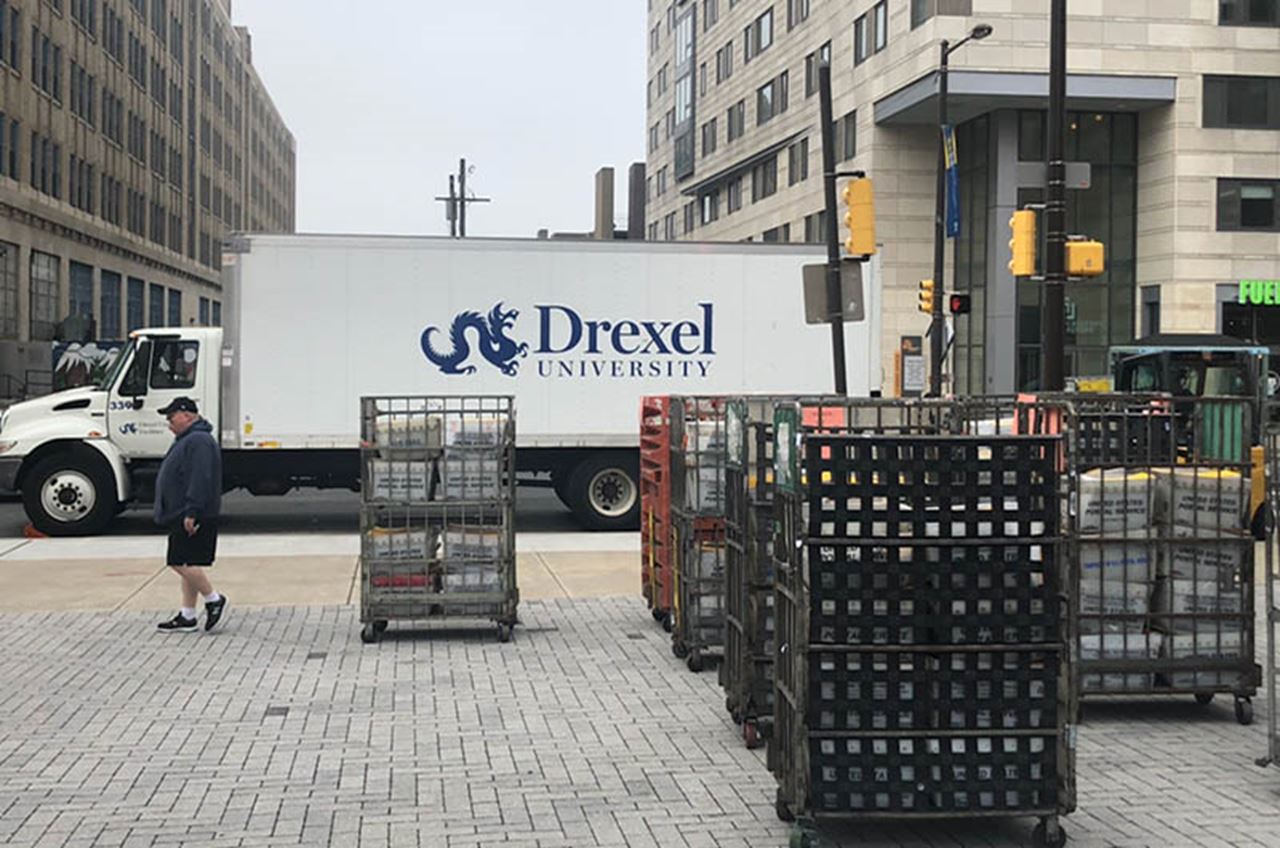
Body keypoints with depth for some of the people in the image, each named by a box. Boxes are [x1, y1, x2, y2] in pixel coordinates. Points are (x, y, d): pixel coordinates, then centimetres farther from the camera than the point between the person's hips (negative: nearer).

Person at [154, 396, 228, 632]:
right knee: (187, 564, 11)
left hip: (192, 517, -11)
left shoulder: (199, 441, -16)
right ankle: (187, 616, 14)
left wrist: (191, 512, -27)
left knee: (183, 562, -11)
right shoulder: (186, 440, 20)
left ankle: (214, 600, 0)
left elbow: (200, 479, -25)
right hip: (181, 516, 11)